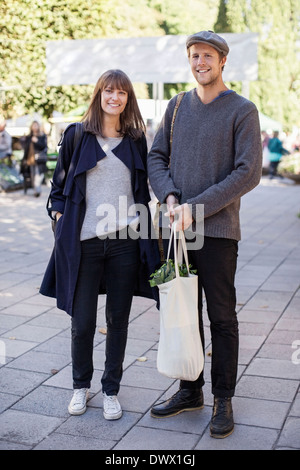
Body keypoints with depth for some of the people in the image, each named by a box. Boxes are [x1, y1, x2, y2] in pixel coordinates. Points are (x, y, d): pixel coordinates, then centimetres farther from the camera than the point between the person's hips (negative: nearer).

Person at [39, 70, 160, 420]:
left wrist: (144, 233, 8)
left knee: (118, 321, 8)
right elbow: (59, 185, 11)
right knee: (82, 322, 4)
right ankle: (80, 386, 27)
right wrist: (61, 217, -1)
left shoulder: (136, 141, 9)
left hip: (125, 241, 2)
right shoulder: (76, 136, 4)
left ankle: (111, 390, 25)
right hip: (84, 243, -1)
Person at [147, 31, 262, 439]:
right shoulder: (177, 106, 12)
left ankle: (223, 400, 17)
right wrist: (170, 198, -9)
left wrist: (196, 207, -16)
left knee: (222, 317, 4)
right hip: (177, 229, 5)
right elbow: (156, 157, 10)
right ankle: (189, 391, 26)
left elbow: (248, 173, -11)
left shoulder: (242, 110, -3)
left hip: (217, 230, -4)